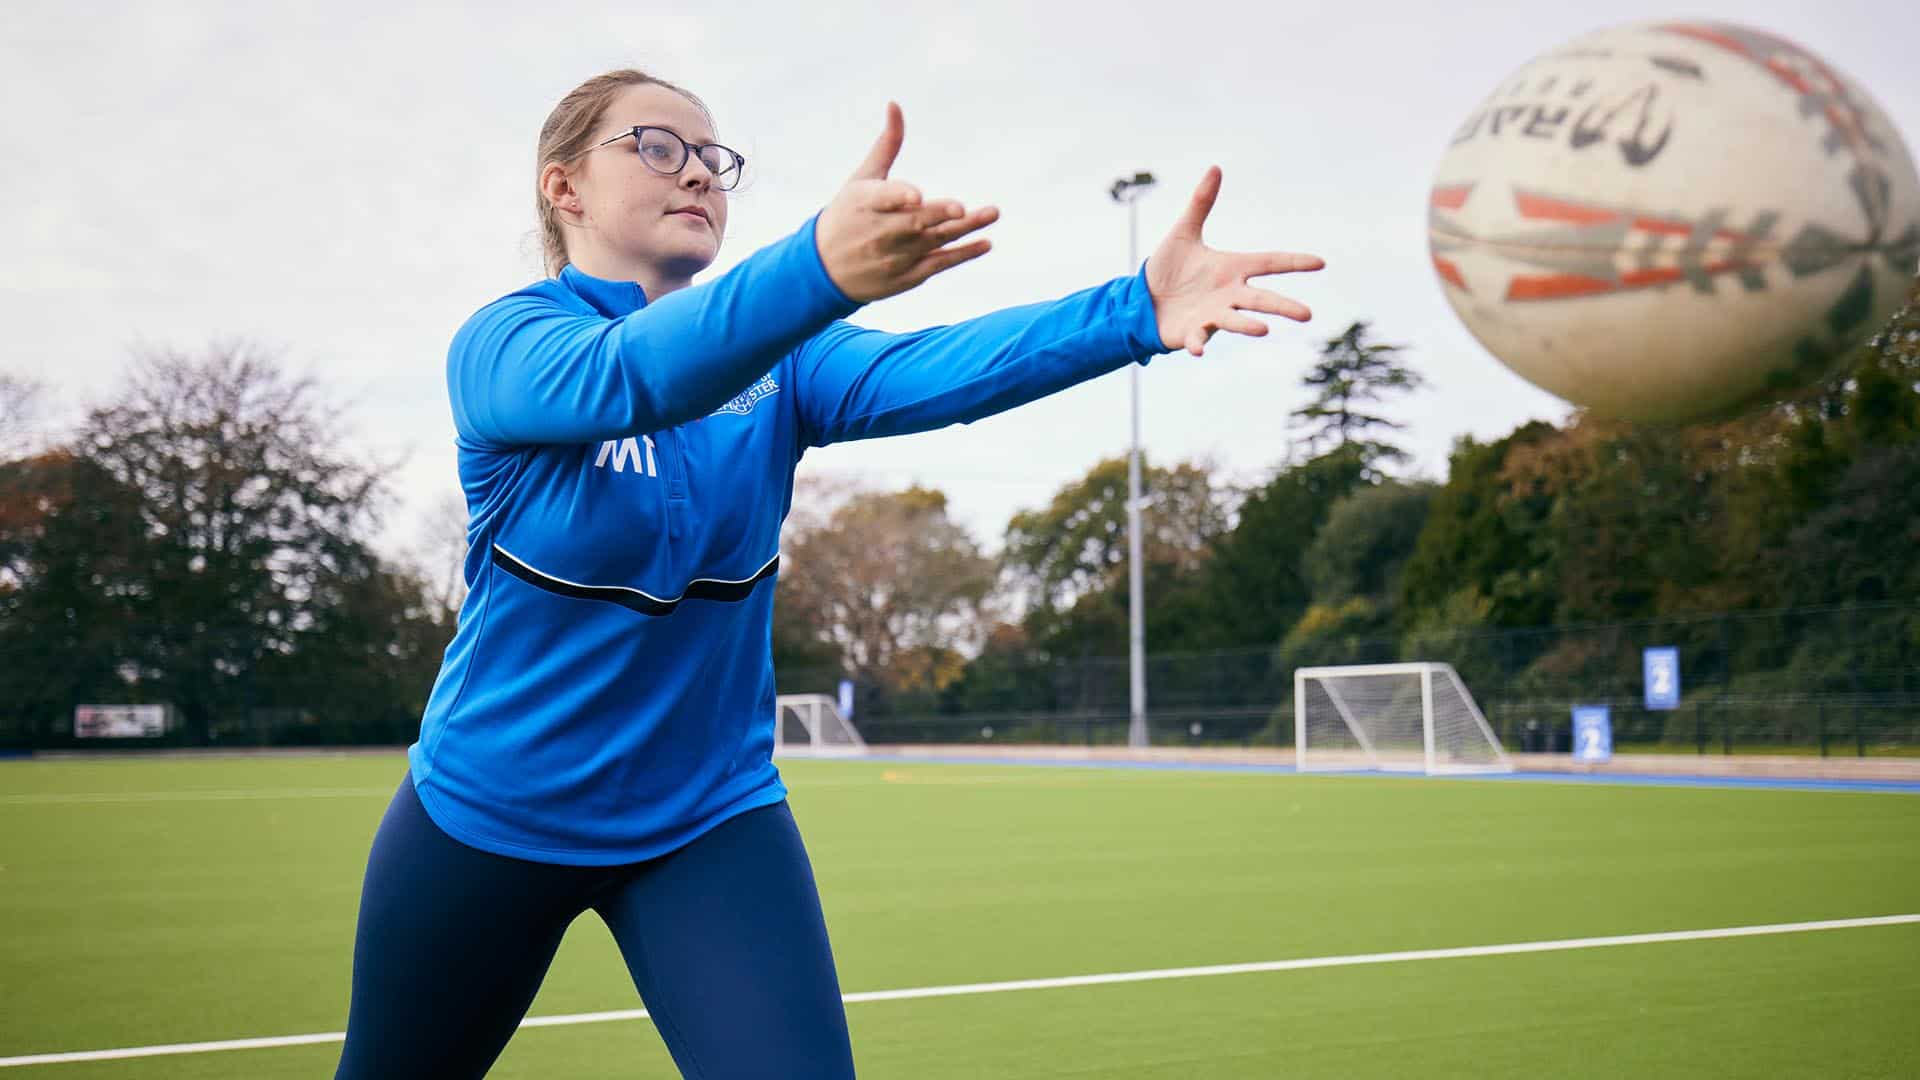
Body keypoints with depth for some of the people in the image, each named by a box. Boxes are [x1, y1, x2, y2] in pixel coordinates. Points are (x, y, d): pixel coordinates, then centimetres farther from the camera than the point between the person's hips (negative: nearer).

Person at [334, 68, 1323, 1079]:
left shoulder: (777, 357, -5)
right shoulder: (500, 345, -16)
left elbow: (917, 371, -25)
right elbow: (629, 374, -39)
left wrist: (1135, 310, -44)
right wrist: (820, 266, -59)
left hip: (710, 816, 2)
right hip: (488, 812, -2)